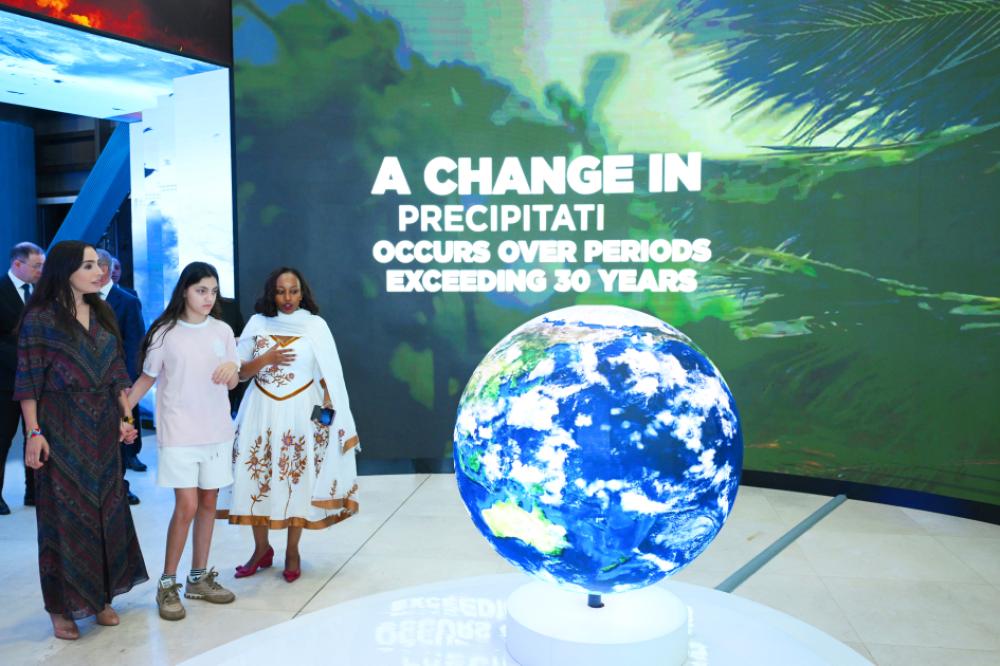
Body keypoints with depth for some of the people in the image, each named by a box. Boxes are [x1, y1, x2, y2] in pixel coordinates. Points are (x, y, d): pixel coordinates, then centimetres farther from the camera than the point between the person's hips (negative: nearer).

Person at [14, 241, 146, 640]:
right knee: (64, 513, 2)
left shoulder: (103, 314, 9)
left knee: (107, 509, 9)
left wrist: (126, 417, 2)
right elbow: (28, 381, -8)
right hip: (61, 430, -5)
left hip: (103, 429, 5)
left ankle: (100, 596, 23)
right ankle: (62, 607, 15)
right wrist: (34, 433, -15)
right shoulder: (40, 318, -7)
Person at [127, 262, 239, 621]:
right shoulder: (165, 333, -4)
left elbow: (232, 383, 6)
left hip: (216, 430, 4)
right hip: (178, 432, -4)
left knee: (208, 503, 8)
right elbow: (147, 378, 4)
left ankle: (199, 577, 22)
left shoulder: (222, 331, 4)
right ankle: (167, 584, 7)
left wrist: (233, 368, -17)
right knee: (187, 506, -8)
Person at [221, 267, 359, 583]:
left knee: (297, 479, 3)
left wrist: (329, 412, -9)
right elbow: (239, 372, 3)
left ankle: (292, 551, 19)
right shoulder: (257, 324, 3)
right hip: (261, 412, 2)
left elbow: (329, 375, -1)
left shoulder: (315, 325, -1)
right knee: (257, 478, 3)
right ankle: (261, 549, 21)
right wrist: (265, 359, -14)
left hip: (300, 414, -1)